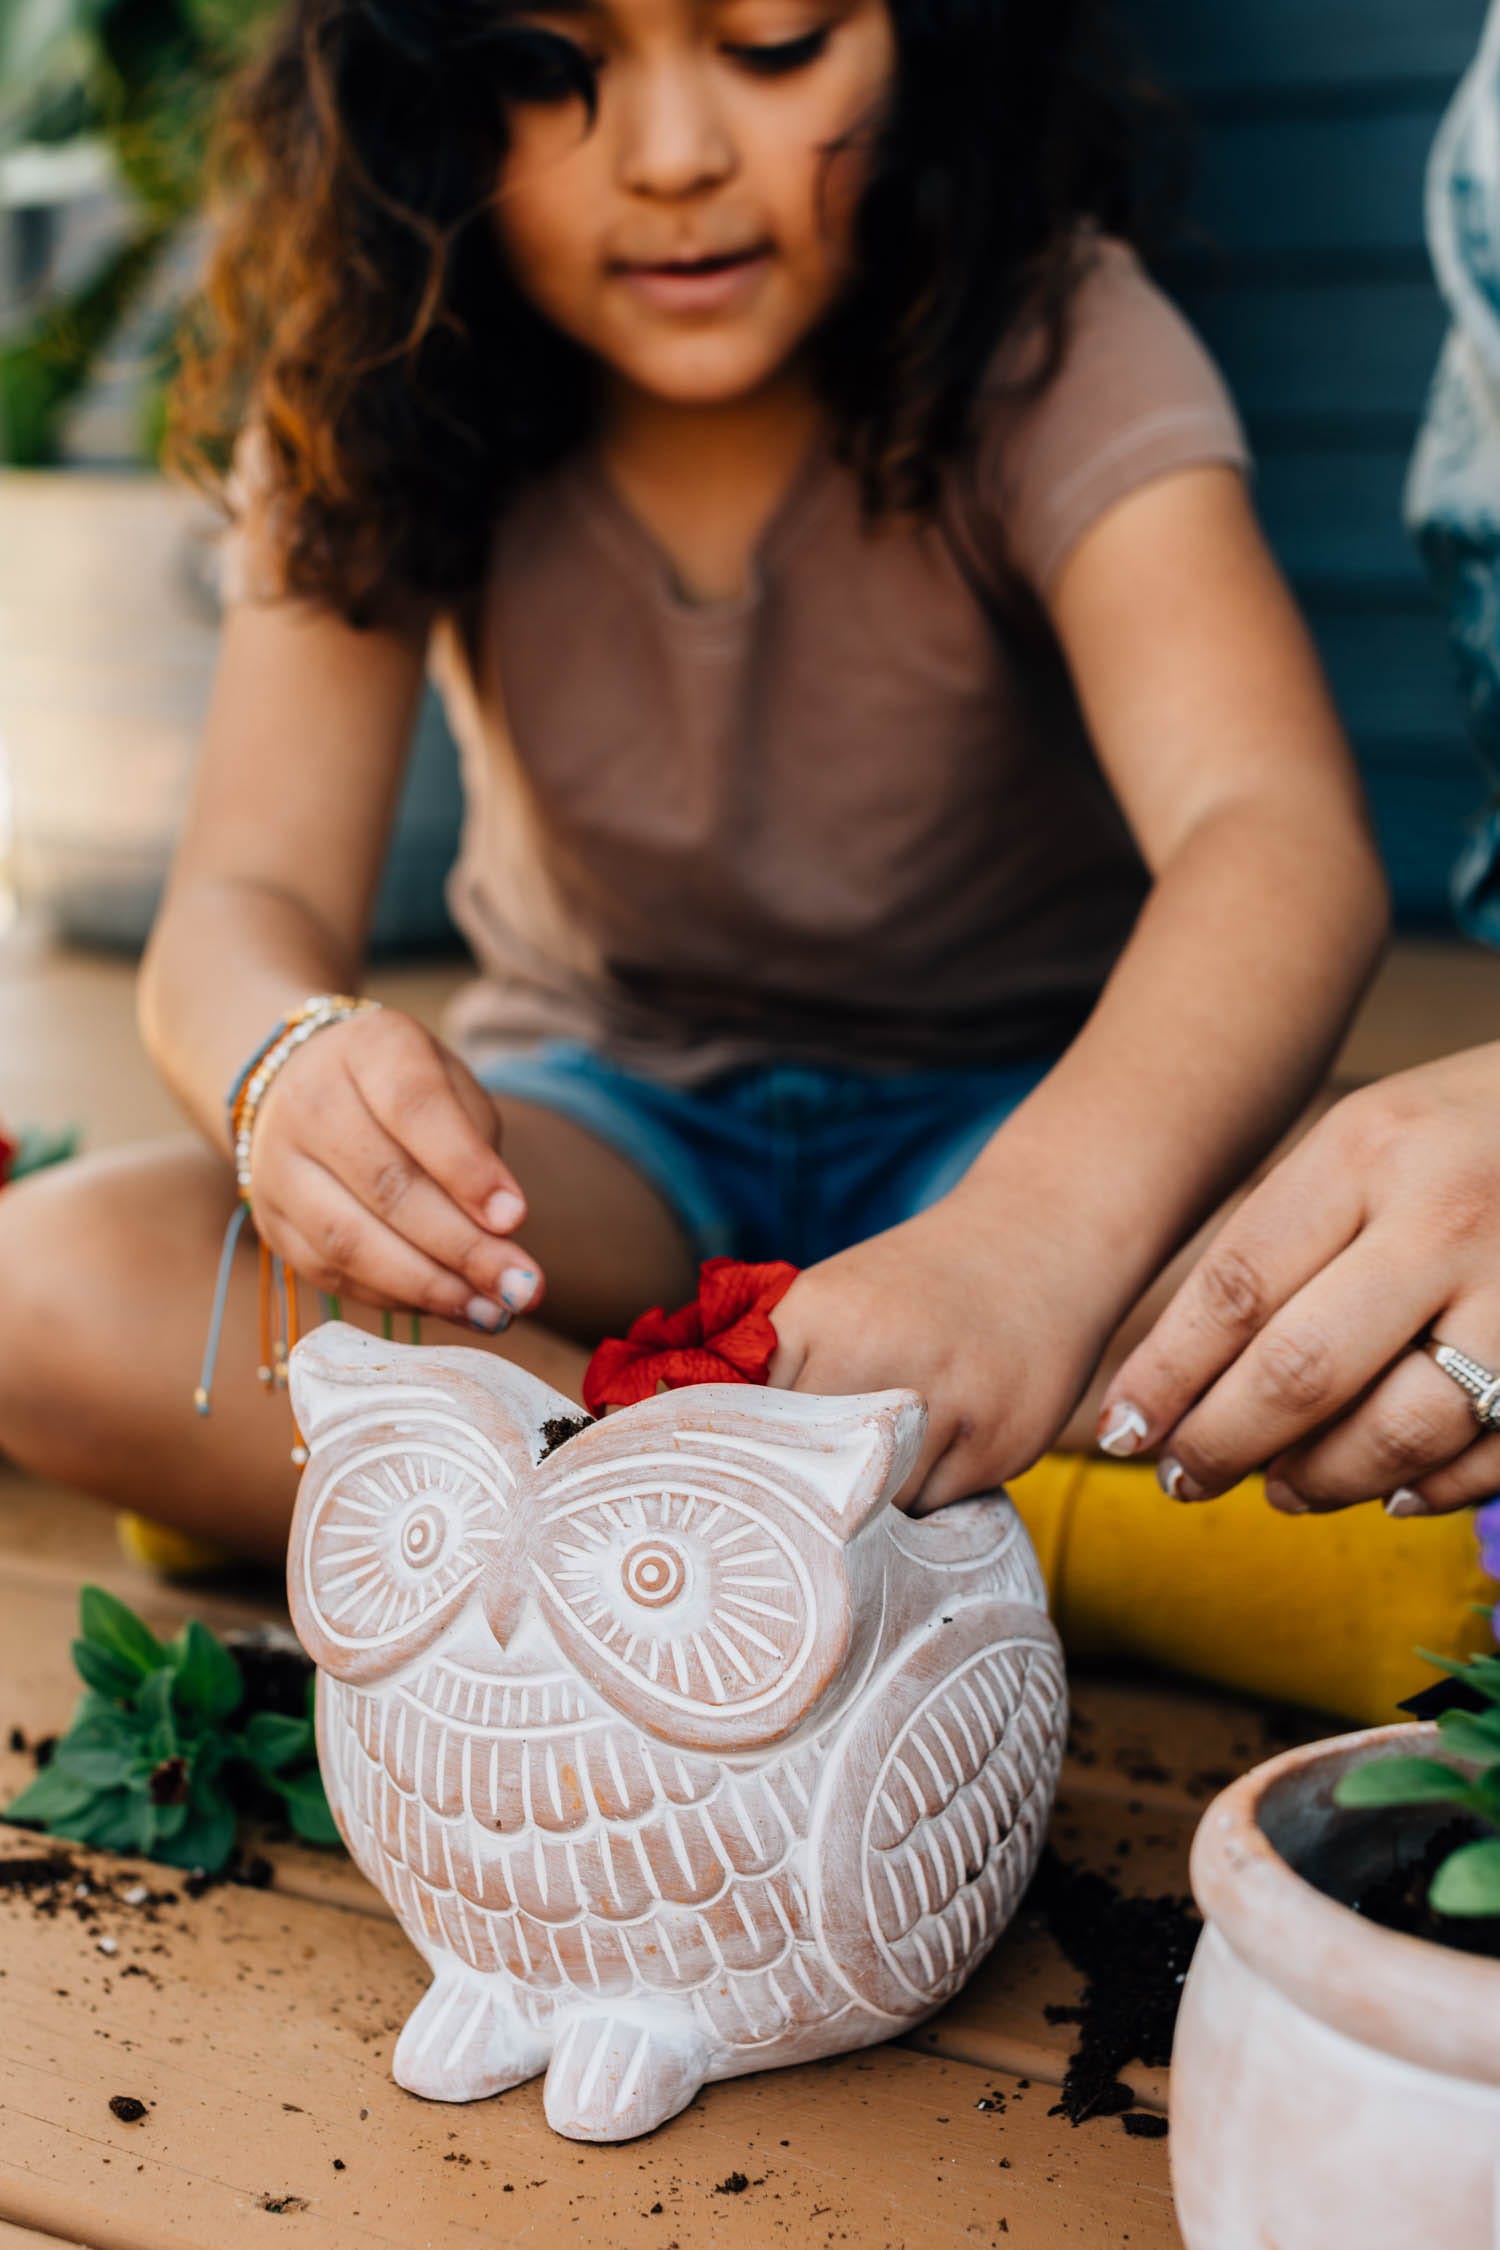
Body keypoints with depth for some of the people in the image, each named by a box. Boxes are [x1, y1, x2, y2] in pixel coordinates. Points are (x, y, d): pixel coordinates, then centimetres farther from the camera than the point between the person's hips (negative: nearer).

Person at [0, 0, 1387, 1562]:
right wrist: (295, 1064, -43)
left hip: (1019, 1114, -2)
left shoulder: (1050, 342, -18)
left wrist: (1031, 1246, -56)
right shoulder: (376, 391, -10)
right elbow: (246, 896, -17)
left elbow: (1279, 831, -35)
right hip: (600, 1109, 3)